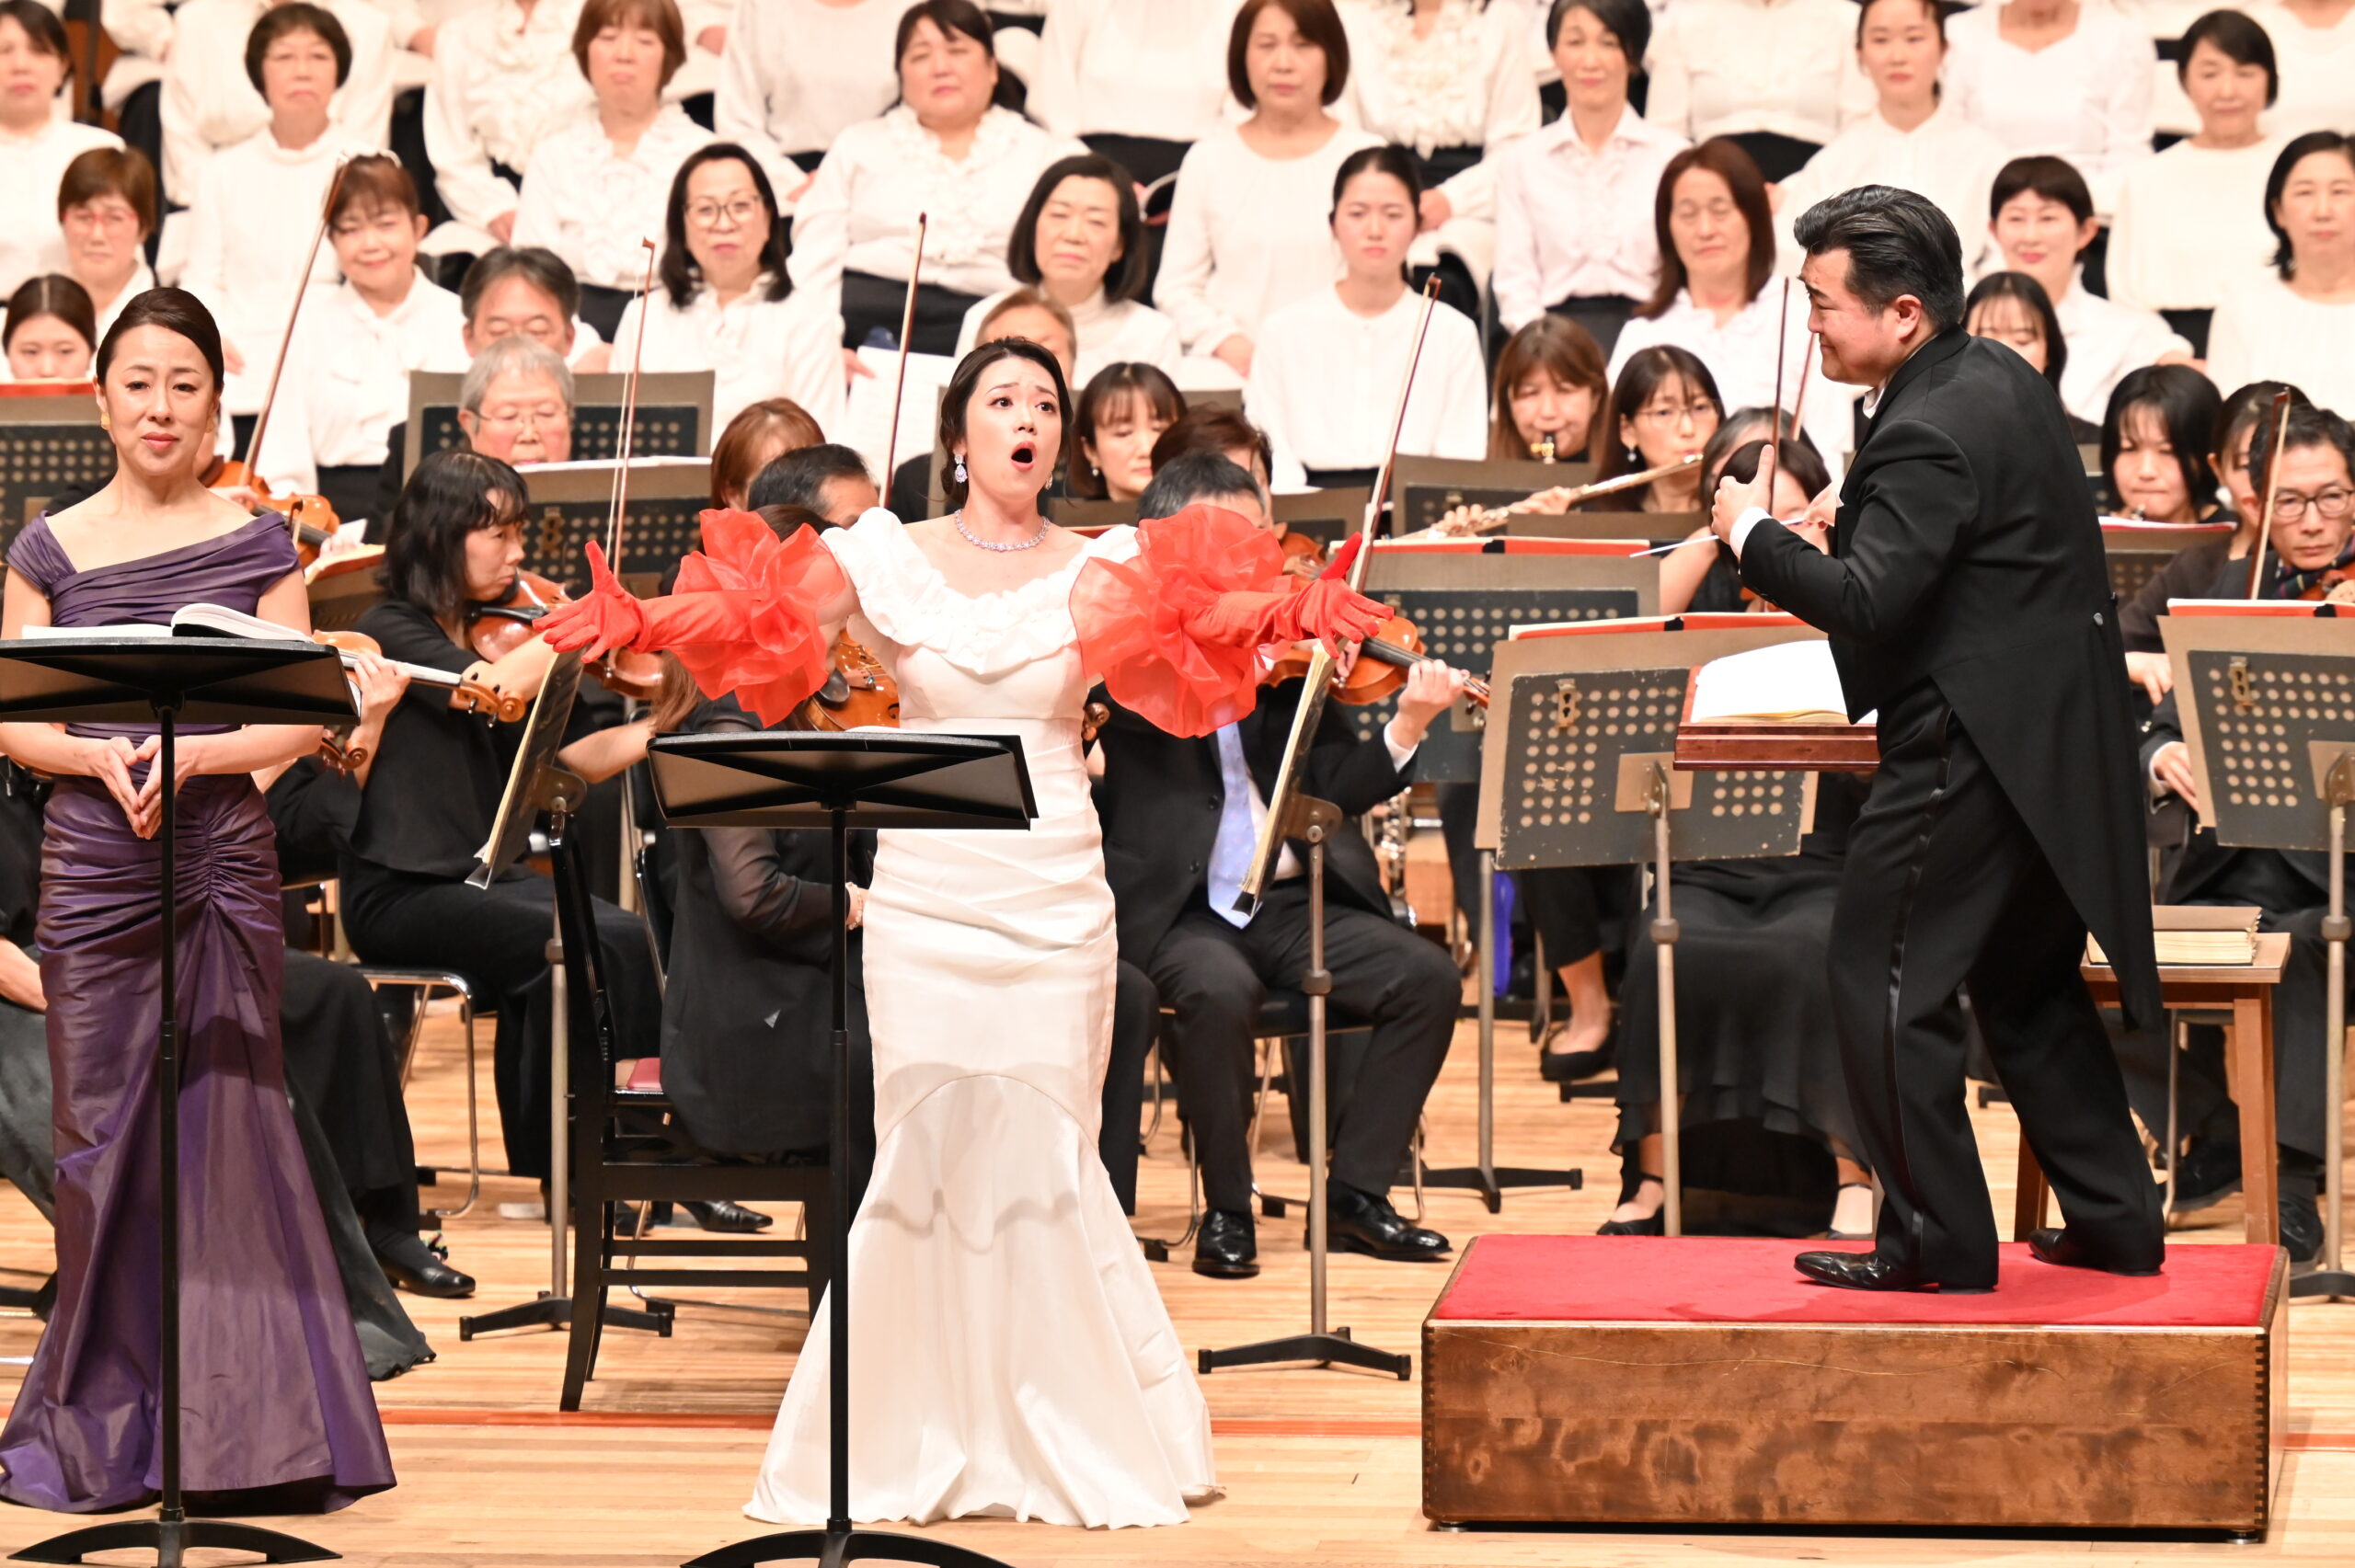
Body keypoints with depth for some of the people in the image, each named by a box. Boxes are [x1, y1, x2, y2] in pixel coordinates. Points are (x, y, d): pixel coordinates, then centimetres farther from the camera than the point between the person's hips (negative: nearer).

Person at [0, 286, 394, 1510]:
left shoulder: (256, 545, 5)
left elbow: (298, 720, 0)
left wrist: (187, 755, -16)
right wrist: (100, 759, -17)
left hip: (221, 864, -1)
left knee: (227, 1132, -2)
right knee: (102, 1140, 3)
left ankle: (243, 1432, 4)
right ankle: (103, 1422, 13)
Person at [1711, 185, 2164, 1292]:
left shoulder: (1931, 434, -21)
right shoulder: (2001, 378, 9)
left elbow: (1864, 603, -28)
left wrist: (1753, 533, -14)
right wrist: (1861, 522, 11)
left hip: (1971, 751, -10)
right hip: (2052, 736, 10)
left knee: (1885, 985, -2)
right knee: (2029, 984, 19)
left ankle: (1937, 1243, 2)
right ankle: (2114, 1222, 23)